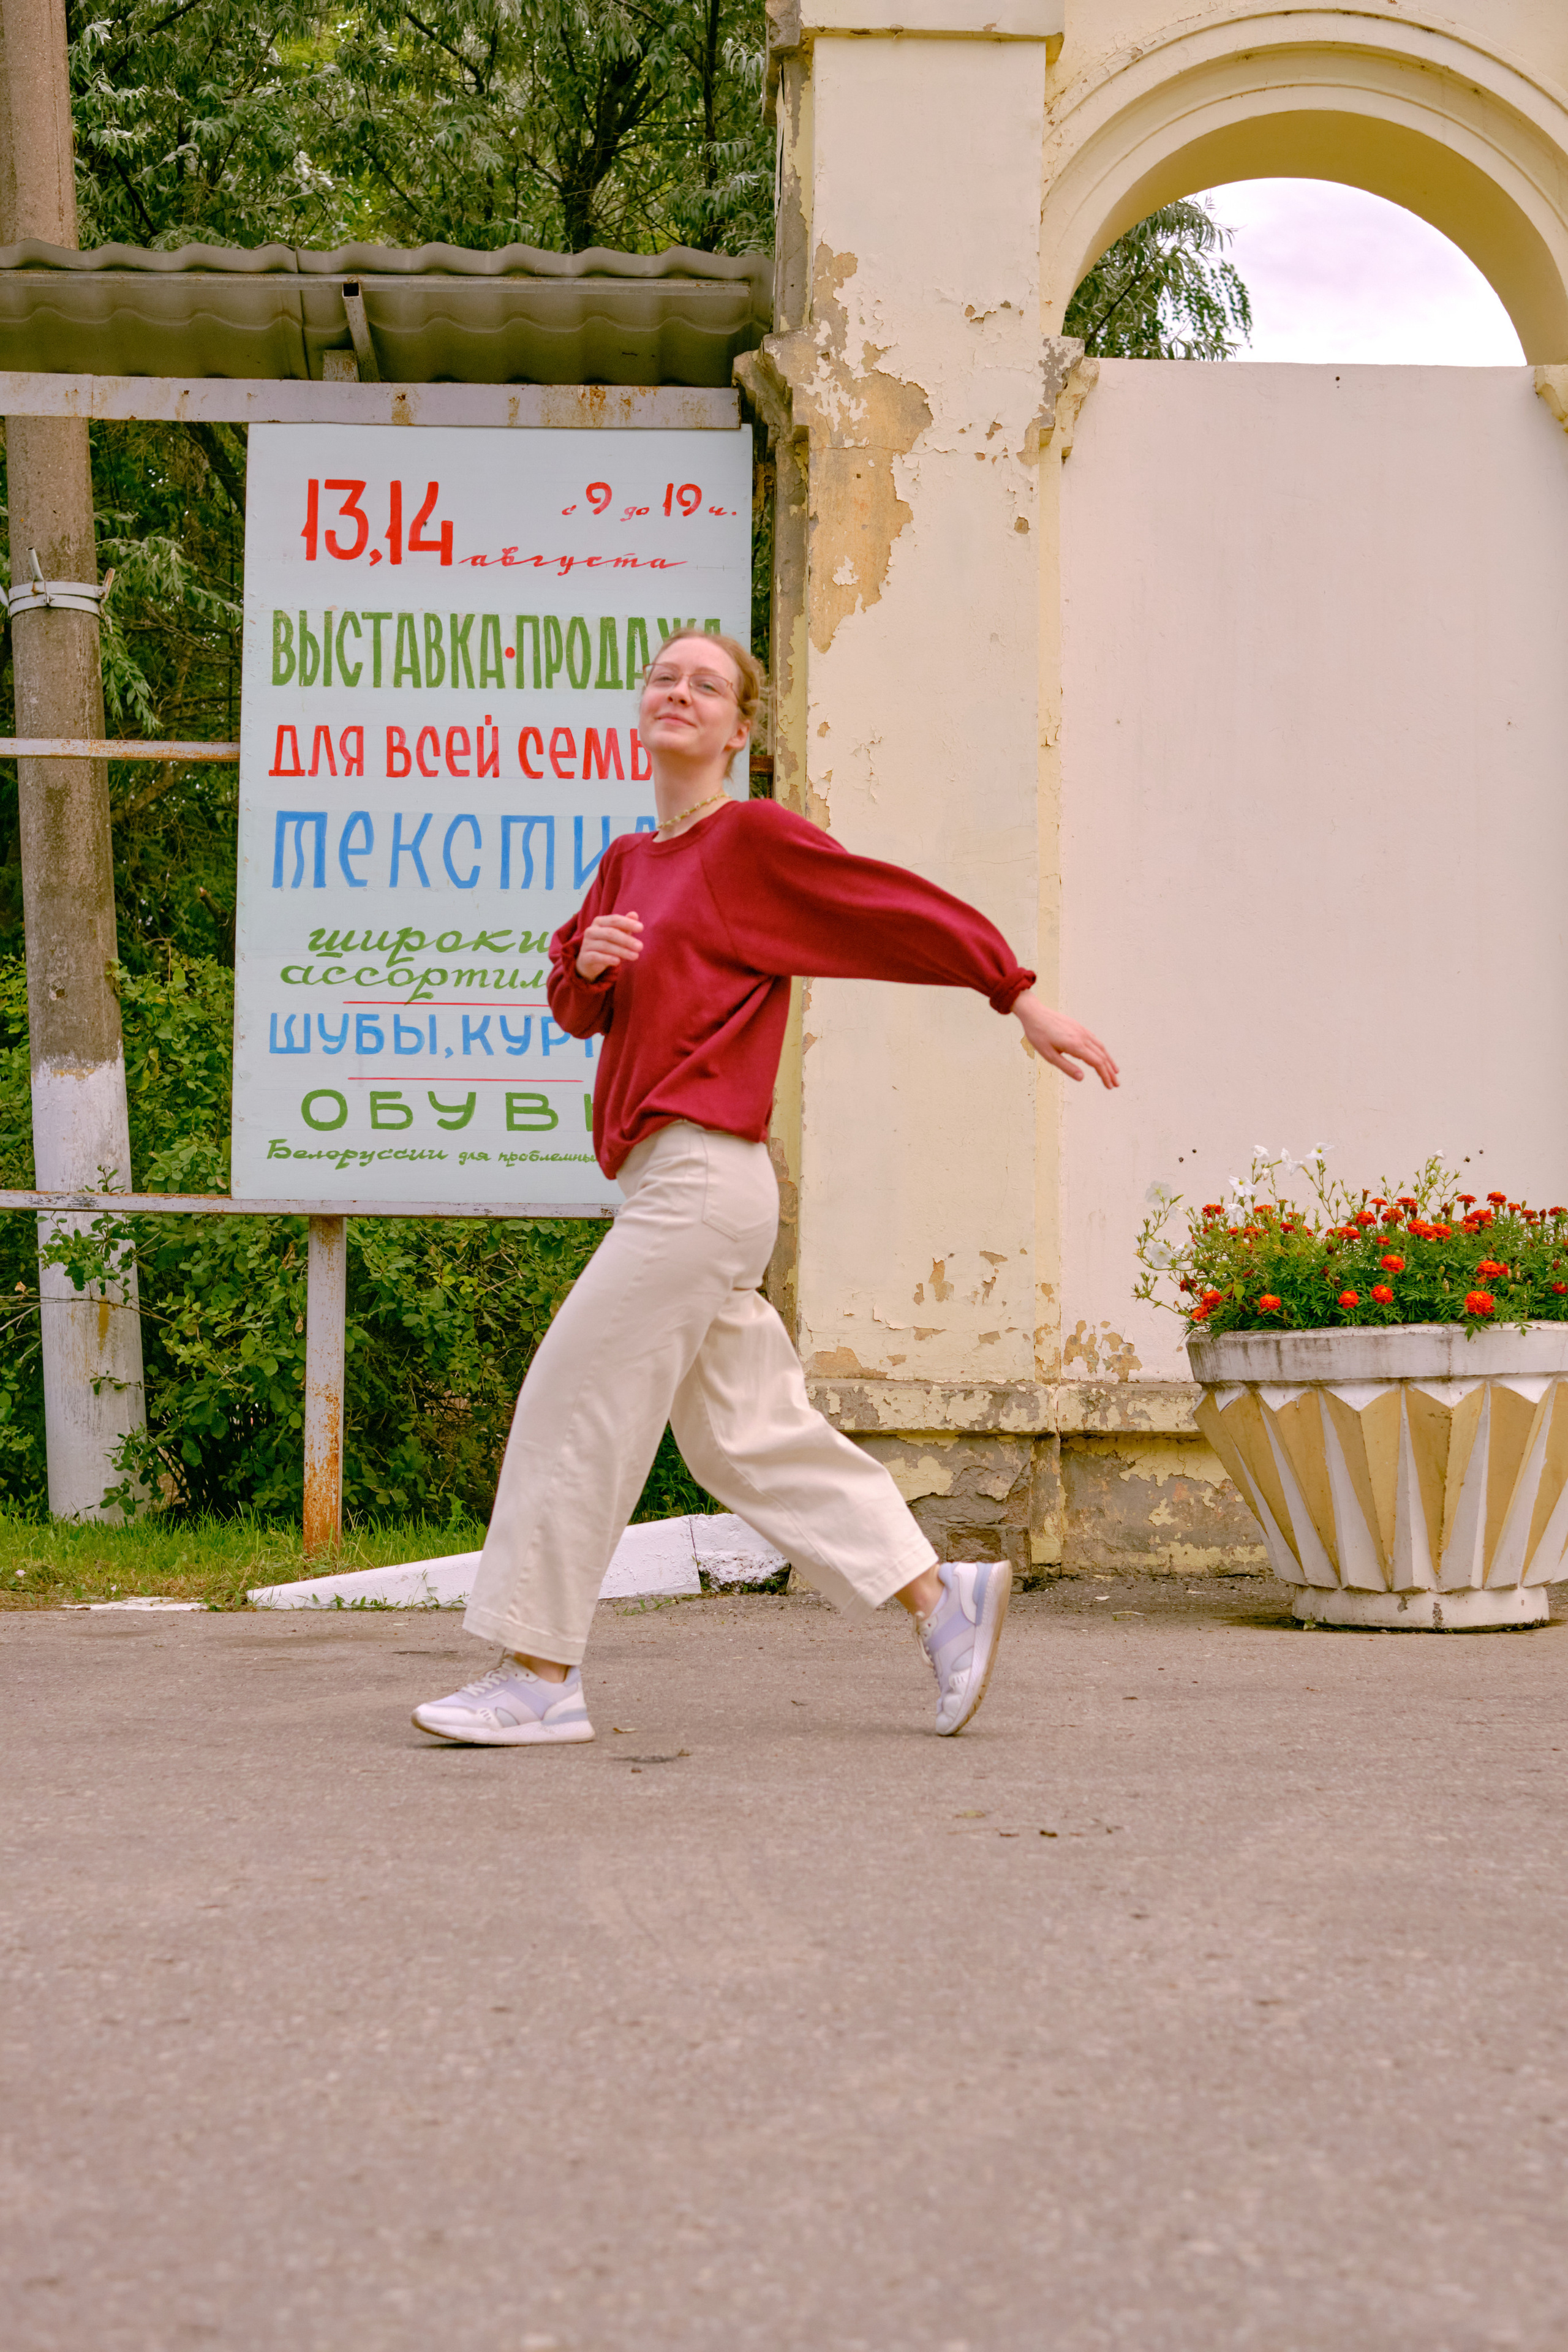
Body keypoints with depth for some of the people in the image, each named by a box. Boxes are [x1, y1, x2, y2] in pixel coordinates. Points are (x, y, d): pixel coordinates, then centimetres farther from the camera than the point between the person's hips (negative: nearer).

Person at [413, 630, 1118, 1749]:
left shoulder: (753, 836, -5)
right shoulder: (628, 861, 18)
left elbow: (900, 907, -3)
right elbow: (572, 1005, 21)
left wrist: (1025, 1000, -1)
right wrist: (588, 963, -3)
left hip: (704, 1176, -9)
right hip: (666, 1185, 9)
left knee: (576, 1401, -6)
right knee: (748, 1434, 11)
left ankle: (540, 1678, 1)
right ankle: (940, 1595, 17)